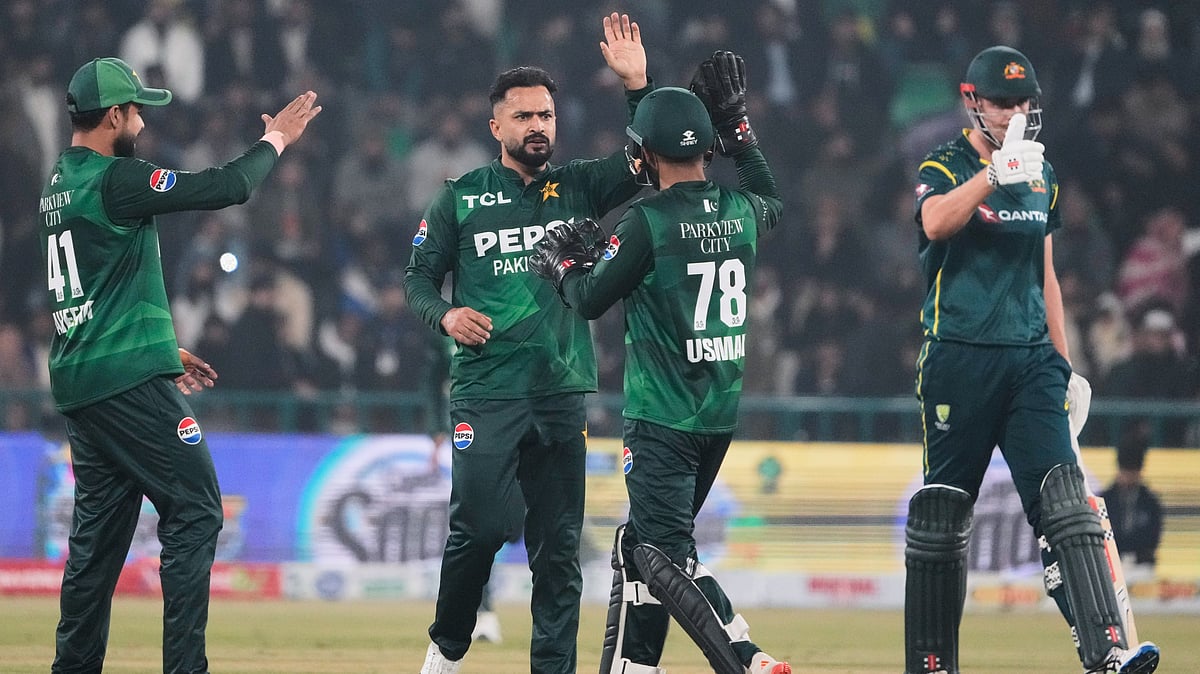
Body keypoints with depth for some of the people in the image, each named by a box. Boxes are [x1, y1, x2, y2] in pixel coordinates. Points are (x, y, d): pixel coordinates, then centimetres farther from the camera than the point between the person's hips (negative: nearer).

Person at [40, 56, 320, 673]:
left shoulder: (56, 187, 15)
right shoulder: (114, 180, -14)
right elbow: (227, 187, -16)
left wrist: (161, 350, 25)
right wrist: (276, 140, 1)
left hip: (76, 386, 9)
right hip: (130, 383, -9)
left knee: (99, 529, 13)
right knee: (194, 512, -7)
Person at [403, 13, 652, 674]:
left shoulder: (577, 188, 9)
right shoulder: (461, 198, 5)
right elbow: (419, 275, 9)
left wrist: (637, 85, -16)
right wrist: (445, 314, -11)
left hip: (562, 393, 3)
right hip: (486, 391, -2)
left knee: (558, 545, 3)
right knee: (477, 527, -9)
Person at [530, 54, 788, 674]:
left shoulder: (649, 223, -15)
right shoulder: (741, 212, 4)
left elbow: (590, 299, -4)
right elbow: (772, 201, 31)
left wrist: (562, 262, 16)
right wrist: (736, 126, 32)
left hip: (663, 420, -7)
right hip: (721, 414, 7)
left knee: (666, 554, -10)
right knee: (644, 544, 18)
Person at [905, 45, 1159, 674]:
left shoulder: (1042, 176, 15)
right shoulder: (945, 167, -1)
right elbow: (935, 222, -25)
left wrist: (1063, 363, 19)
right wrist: (996, 173, -39)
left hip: (1030, 360, 4)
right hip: (959, 357, -4)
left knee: (1064, 502, -11)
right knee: (942, 513, 2)